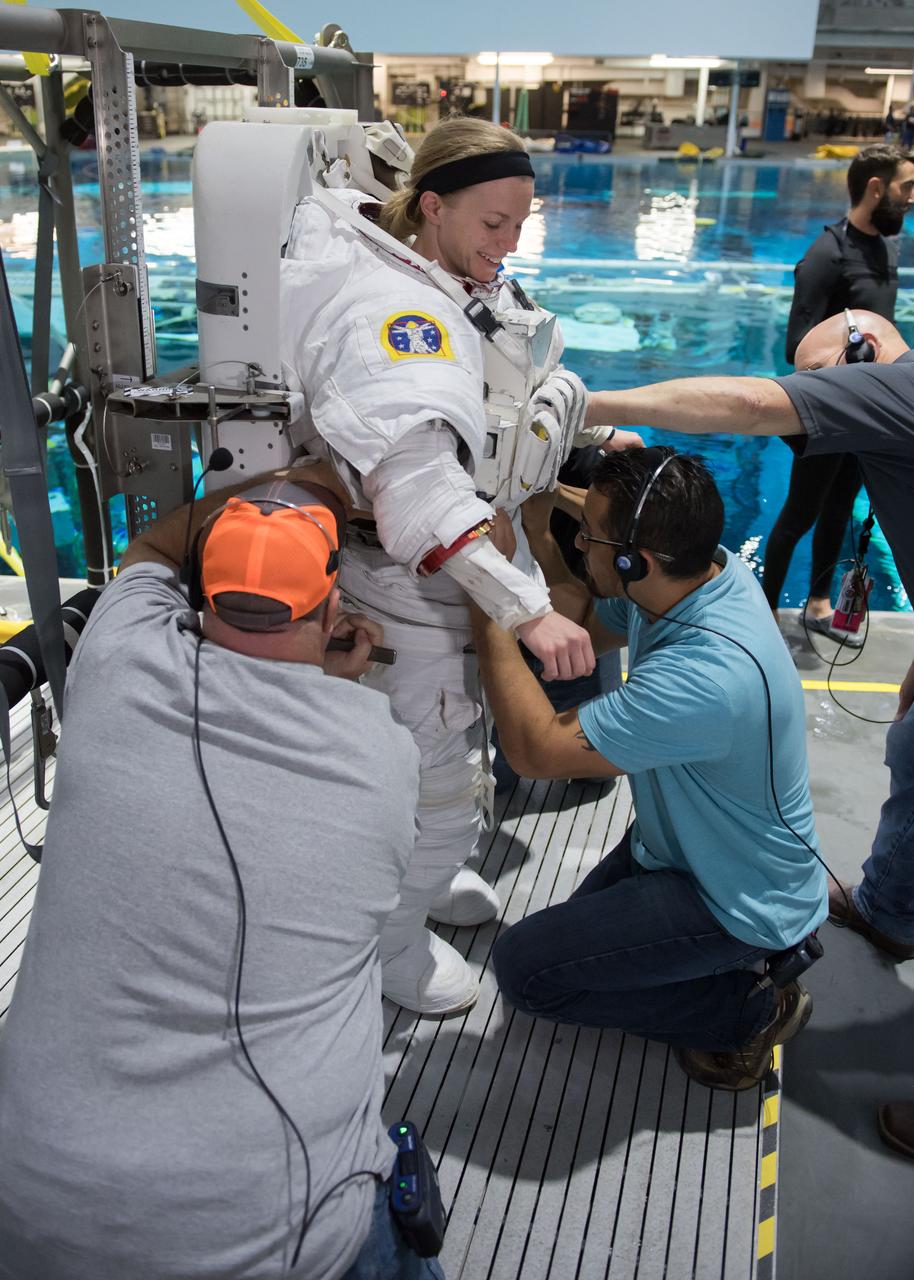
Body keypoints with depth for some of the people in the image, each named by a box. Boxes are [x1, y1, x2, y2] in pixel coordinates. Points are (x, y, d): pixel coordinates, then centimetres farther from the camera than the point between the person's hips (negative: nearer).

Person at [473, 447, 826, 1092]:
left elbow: (536, 748, -34)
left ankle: (748, 1011, 3)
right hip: (691, 839, 9)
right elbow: (587, 622, 3)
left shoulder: (710, 675, -41)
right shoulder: (696, 568, -15)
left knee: (525, 967, -10)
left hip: (742, 904, -9)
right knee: (576, 928, 24)